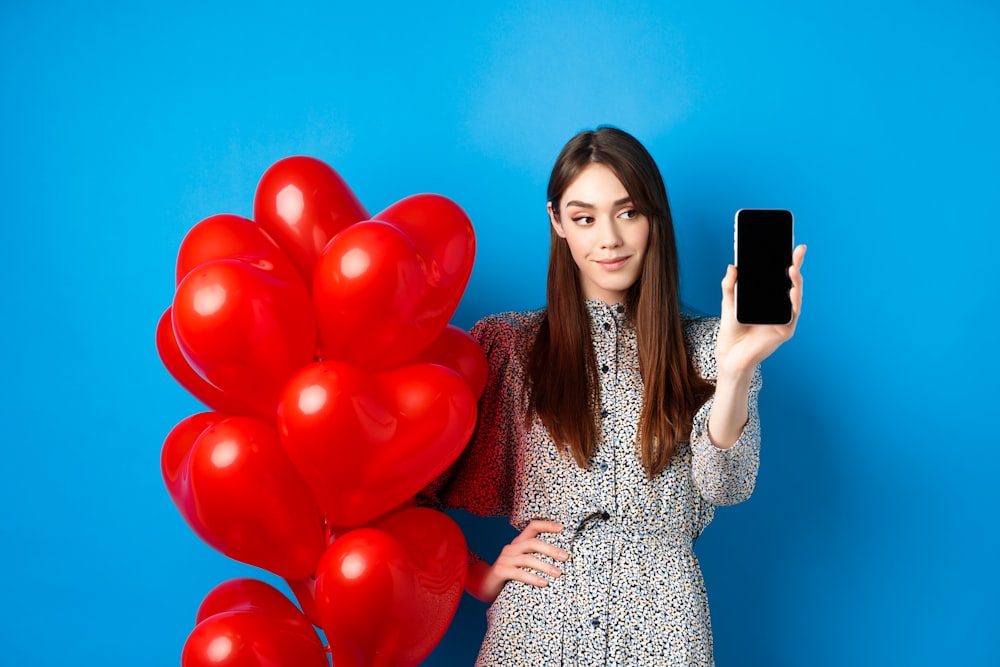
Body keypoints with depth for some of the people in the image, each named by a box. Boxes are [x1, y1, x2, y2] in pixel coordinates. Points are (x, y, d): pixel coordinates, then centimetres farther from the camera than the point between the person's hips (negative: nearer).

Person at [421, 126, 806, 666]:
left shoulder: (703, 347, 2)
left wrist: (736, 370, -29)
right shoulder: (506, 343, 2)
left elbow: (725, 487, -14)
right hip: (533, 623, 0)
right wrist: (480, 575, -6)